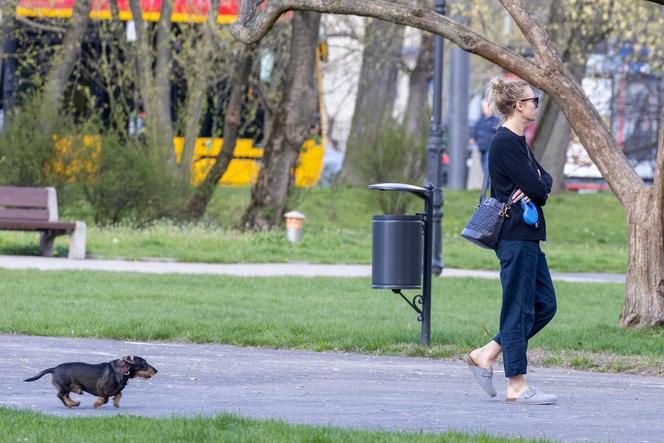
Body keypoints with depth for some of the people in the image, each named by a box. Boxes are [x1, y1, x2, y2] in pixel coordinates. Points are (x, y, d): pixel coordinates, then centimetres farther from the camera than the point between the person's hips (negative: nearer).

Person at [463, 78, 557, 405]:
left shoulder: (517, 142, 17)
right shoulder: (505, 143, -15)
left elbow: (544, 180, 13)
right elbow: (537, 188, -20)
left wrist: (535, 189, -7)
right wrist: (537, 190, 2)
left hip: (527, 236, 10)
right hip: (515, 236, -10)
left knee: (545, 305, 11)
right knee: (520, 309, -4)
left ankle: (485, 356, 16)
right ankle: (517, 387, 1)